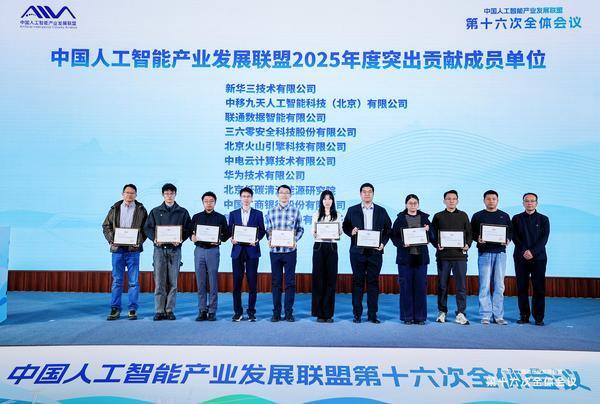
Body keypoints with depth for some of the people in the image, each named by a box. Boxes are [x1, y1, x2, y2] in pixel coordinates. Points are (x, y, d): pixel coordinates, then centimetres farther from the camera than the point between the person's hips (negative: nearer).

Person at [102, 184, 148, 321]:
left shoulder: (141, 210, 5)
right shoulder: (115, 209, 9)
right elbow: (106, 226, 10)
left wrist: (139, 242, -11)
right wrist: (111, 240, -5)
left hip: (133, 250, -1)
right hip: (117, 249, 2)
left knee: (133, 281, 2)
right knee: (116, 281, 6)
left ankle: (133, 310, 9)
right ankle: (115, 309, 13)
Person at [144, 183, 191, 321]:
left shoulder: (182, 212, 9)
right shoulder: (155, 211, 12)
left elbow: (188, 229, 5)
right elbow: (148, 228, 7)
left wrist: (180, 240, -12)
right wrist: (154, 239, -11)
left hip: (175, 249, 0)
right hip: (159, 249, 0)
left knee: (173, 282, 1)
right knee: (159, 282, -1)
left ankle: (170, 310, 8)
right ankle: (159, 311, 4)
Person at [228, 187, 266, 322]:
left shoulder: (258, 214, 7)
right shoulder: (233, 214, 11)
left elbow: (262, 231, 5)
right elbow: (229, 231, 10)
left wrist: (257, 239, -13)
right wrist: (232, 238, -9)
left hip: (252, 251, -1)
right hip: (237, 251, 1)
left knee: (252, 283, 1)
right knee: (237, 282, 2)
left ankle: (251, 312, 11)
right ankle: (238, 312, 12)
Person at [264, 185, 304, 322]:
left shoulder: (295, 211, 3)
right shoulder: (271, 212, 7)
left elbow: (300, 229, 6)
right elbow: (267, 229, 11)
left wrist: (295, 240, -10)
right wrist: (270, 240, -7)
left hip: (290, 250, -1)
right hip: (275, 250, 1)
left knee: (290, 282, 3)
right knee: (276, 282, 6)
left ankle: (289, 312, 11)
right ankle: (276, 312, 14)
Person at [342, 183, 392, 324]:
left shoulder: (381, 211, 9)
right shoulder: (352, 210, 8)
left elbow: (388, 229, 9)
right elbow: (345, 226, 11)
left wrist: (383, 243, -5)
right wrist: (351, 232, -10)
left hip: (375, 252, 1)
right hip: (357, 252, 0)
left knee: (373, 282, 3)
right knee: (357, 282, 3)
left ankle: (372, 315, 11)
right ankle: (357, 314, 11)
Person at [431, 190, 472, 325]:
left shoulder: (463, 216, 11)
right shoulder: (438, 216, 9)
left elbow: (469, 233, 10)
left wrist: (467, 245, -7)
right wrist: (437, 244, -9)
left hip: (460, 255, 0)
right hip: (443, 255, 0)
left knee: (461, 285, -3)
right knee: (442, 285, 6)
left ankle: (461, 314, 4)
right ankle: (442, 312, 16)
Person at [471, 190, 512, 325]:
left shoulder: (505, 216, 15)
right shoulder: (478, 216, 8)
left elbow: (510, 232, 14)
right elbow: (472, 233, 6)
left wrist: (507, 240, -6)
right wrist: (478, 239, -13)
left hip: (500, 252, 2)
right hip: (484, 253, -2)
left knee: (499, 285, 3)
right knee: (484, 285, -3)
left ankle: (498, 315, 9)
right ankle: (485, 315, 3)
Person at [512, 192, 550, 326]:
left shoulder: (543, 219, 7)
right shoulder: (516, 218, 9)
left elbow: (544, 238, -3)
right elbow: (514, 237, 1)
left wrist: (532, 252, -15)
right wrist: (524, 251, -13)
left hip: (538, 258, -1)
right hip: (521, 258, 1)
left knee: (539, 288, -2)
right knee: (522, 288, 2)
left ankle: (539, 318, 6)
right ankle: (524, 316, 9)